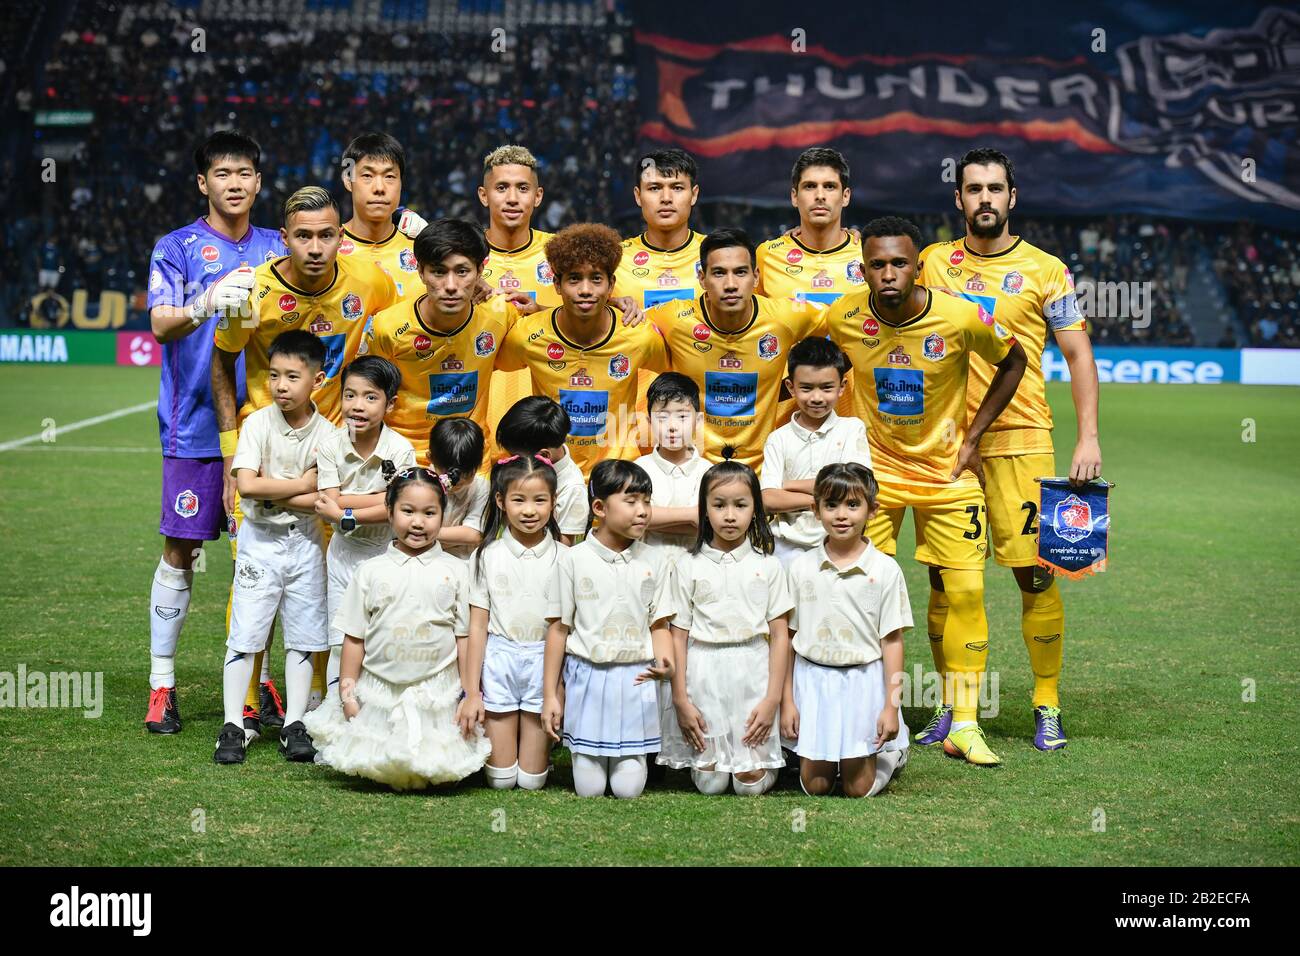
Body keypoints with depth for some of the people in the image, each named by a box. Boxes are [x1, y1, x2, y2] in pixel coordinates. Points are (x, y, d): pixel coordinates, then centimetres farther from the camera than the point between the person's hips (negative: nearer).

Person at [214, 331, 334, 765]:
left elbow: (322, 502, -12)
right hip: (260, 538, -2)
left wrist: (271, 491, -17)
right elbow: (247, 484, -20)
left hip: (305, 541, 2)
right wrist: (301, 484, -15)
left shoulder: (326, 434, -4)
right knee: (245, 634, -3)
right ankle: (233, 726, 3)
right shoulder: (258, 423, -8)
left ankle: (295, 725, 16)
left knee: (302, 637, 7)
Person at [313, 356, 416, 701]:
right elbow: (329, 506, -17)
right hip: (344, 550, 2)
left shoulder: (401, 450, -15)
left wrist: (346, 514, -21)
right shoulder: (331, 446, -10)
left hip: (387, 550, -2)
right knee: (341, 642, 8)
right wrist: (379, 497, -22)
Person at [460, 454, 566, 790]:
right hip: (499, 658, 0)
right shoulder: (488, 557, -2)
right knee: (500, 779, 4)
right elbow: (477, 626, 0)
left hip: (544, 660, 0)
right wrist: (471, 693, -2)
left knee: (532, 780, 3)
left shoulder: (562, 558, -2)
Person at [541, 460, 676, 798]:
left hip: (635, 679, 1)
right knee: (589, 789, 4)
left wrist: (665, 663, -19)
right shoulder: (573, 560, -4)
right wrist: (549, 695, 1)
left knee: (628, 788, 2)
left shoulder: (654, 561, 1)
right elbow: (558, 628, 1)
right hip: (587, 677, -1)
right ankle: (588, 754, 36)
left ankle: (632, 755, 34)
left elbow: (659, 625, 3)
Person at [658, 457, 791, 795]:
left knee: (751, 782, -2)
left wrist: (772, 699, -4)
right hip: (703, 674, 0)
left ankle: (767, 758, 31)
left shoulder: (767, 566, 3)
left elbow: (779, 636, 3)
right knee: (710, 782, 0)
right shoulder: (688, 567, 1)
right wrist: (680, 700, -3)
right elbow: (678, 636, 2)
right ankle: (708, 757, 33)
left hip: (752, 672, 0)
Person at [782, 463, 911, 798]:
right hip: (812, 679, 2)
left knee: (859, 788, 2)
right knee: (815, 785, 4)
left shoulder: (885, 569, -5)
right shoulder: (801, 567, -1)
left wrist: (891, 705, -6)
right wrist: (786, 701, 1)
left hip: (863, 681, -2)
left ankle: (892, 751, 31)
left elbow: (892, 641, -3)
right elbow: (787, 637, 3)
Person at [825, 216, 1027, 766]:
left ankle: (964, 726, 6)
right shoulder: (843, 318, -14)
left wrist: (971, 436, -3)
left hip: (946, 469, -1)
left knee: (964, 589, -3)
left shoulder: (960, 318, -19)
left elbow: (1012, 361, 0)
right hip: (873, 467, 1)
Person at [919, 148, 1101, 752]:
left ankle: (1048, 707, 7)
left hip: (1020, 440, -2)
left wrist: (1088, 437, -5)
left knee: (1034, 573, -5)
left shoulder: (1046, 271, 4)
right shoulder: (933, 263, 10)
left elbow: (1077, 355, 5)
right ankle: (951, 707, 15)